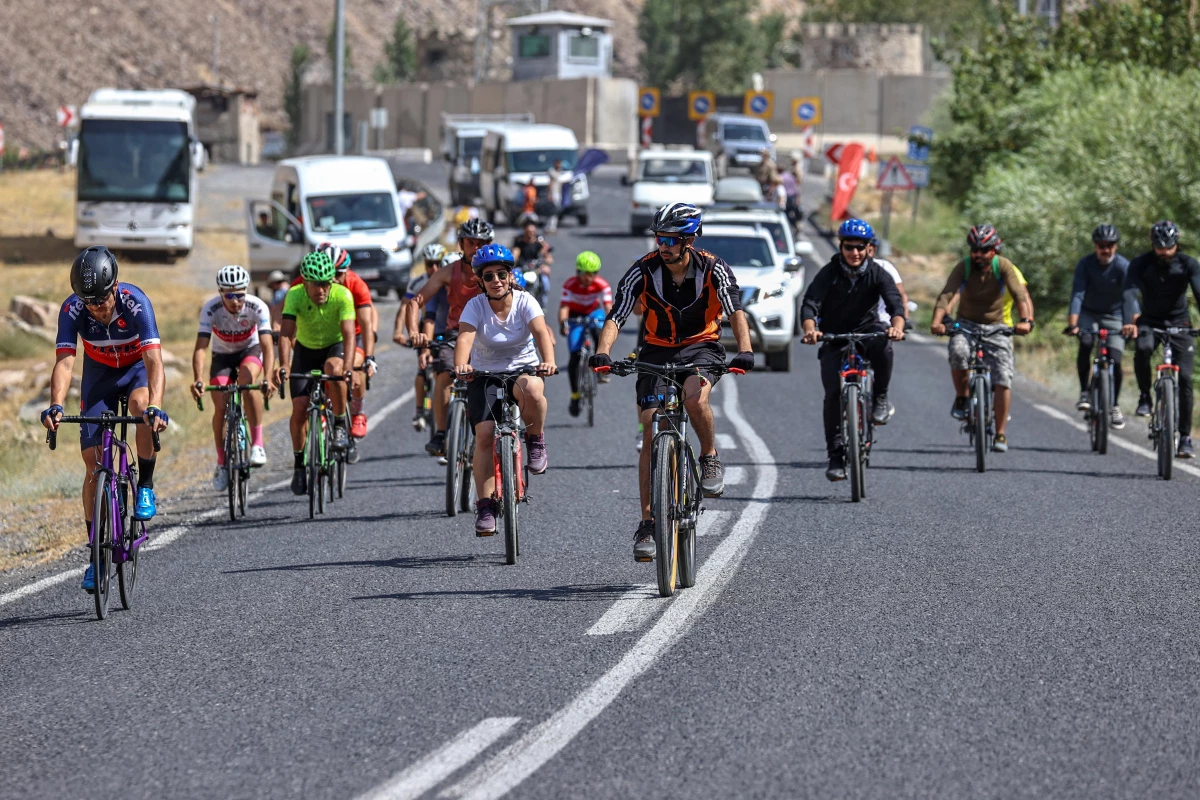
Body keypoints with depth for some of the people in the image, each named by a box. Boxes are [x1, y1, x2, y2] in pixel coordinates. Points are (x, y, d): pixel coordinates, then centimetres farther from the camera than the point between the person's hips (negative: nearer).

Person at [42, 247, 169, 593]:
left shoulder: (135, 303, -33)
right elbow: (64, 361, -35)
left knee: (142, 405, -38)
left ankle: (145, 486, -15)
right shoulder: (72, 309, -27)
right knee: (93, 461, -6)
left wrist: (155, 407, -57)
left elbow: (154, 359, -41)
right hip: (99, 374, 2)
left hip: (137, 368, -2)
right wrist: (55, 405, -53)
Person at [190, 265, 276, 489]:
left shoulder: (257, 308, -29)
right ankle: (221, 462, 6)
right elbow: (200, 347, -33)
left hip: (250, 352, -1)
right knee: (221, 407, -15)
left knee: (247, 377, -34)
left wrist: (268, 378, -51)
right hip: (222, 356, 1)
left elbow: (267, 345, -35)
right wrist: (198, 380, -49)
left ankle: (257, 444, -26)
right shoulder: (210, 309, -28)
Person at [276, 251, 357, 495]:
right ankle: (299, 465, 8)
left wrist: (348, 365, -53)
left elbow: (348, 333, -36)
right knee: (300, 408, -11)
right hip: (306, 350, 1)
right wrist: (283, 366, -51)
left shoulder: (343, 296, -28)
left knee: (333, 368, -37)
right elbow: (286, 334, -34)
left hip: (334, 347, -1)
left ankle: (340, 425, -17)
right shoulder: (295, 295, -26)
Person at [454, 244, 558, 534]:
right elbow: (465, 338, -27)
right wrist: (461, 365, -48)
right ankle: (485, 506, -12)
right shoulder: (475, 306, -10)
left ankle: (536, 441, -8)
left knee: (531, 390, -37)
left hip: (523, 369, -1)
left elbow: (541, 331, -26)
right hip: (485, 376, 1)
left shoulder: (525, 302, -10)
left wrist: (548, 360, -47)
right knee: (484, 433, -19)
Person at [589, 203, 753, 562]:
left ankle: (710, 457, -7)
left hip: (701, 348, -1)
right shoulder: (644, 270, -14)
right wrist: (602, 353, -38)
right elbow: (615, 317, -19)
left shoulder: (713, 269, -15)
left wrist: (744, 351, -43)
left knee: (695, 395, -35)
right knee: (652, 436, -9)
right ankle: (647, 524, -4)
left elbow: (736, 312, -24)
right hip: (657, 352, 2)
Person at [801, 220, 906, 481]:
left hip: (866, 330, 0)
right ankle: (836, 456, -6)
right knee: (833, 393, -14)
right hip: (834, 337, 0)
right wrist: (810, 329, -45)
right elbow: (810, 305, -23)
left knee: (882, 340, -36)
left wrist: (897, 327, -46)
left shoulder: (877, 273, -10)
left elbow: (895, 303, -23)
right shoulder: (829, 273, -11)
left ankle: (880, 399, -17)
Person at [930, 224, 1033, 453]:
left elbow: (1020, 293, -24)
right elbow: (946, 295, -25)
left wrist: (1026, 320, -43)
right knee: (958, 351, -34)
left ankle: (1000, 434, -5)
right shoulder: (963, 267, -13)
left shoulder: (1003, 267, -12)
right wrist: (937, 321, -43)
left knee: (1003, 378, -13)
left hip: (995, 328, 0)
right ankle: (962, 398, -10)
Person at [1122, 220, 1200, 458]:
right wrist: (1129, 322, -47)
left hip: (1178, 322, 0)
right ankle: (1145, 396, -10)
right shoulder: (1141, 264, -15)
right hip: (1150, 321, 0)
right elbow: (1130, 293, -28)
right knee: (1142, 349, -35)